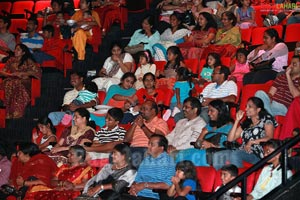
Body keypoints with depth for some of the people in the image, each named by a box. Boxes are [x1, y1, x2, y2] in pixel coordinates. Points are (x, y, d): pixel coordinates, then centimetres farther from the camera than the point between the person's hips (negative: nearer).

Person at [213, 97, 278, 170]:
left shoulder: (266, 119, 10)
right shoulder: (246, 123, 25)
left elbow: (269, 138, -6)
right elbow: (230, 138, 17)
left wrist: (251, 142, -14)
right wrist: (237, 120, 13)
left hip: (257, 154, -6)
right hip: (243, 152, 6)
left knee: (234, 155, -36)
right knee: (217, 156, -20)